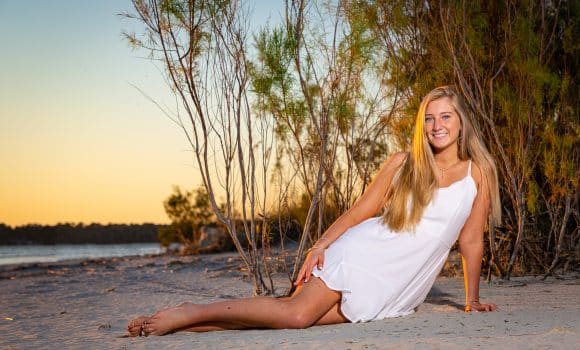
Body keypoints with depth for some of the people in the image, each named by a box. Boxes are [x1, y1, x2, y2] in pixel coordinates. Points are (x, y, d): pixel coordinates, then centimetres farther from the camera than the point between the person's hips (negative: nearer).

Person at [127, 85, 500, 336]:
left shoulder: (479, 172, 3)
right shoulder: (401, 164, 2)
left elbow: (471, 239, 8)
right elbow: (357, 212, 4)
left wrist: (473, 299, 11)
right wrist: (320, 246, -9)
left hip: (395, 289, 1)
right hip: (364, 254, -1)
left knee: (299, 318, -17)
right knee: (297, 311, -25)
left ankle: (192, 324, -13)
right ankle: (191, 314, -13)